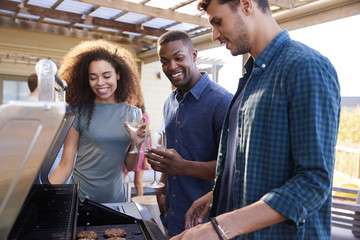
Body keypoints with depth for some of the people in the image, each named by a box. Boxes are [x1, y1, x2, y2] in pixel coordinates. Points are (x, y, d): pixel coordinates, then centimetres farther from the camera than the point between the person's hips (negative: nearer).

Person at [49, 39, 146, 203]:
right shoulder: (79, 112, -9)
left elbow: (130, 167, 2)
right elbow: (66, 163, -8)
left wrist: (135, 145, -15)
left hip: (116, 198, 3)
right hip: (81, 197, -2)